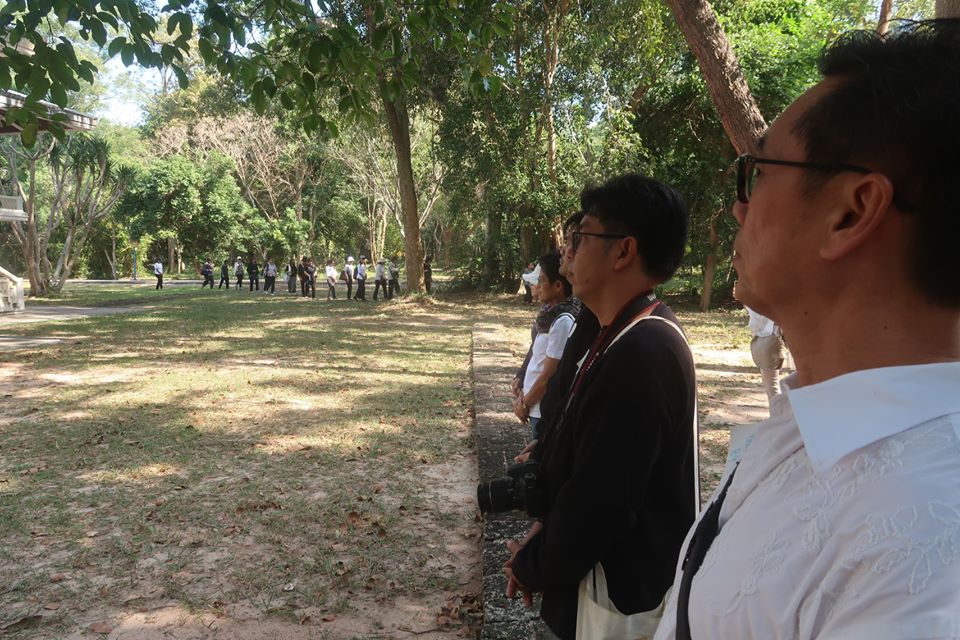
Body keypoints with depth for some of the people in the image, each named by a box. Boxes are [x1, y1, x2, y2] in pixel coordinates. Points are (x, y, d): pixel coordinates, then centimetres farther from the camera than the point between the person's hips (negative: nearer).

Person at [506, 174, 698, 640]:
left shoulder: (638, 357, -30)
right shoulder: (635, 336, 2)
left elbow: (597, 506, -28)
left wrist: (531, 568, -9)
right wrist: (543, 536, 2)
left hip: (624, 602, -8)